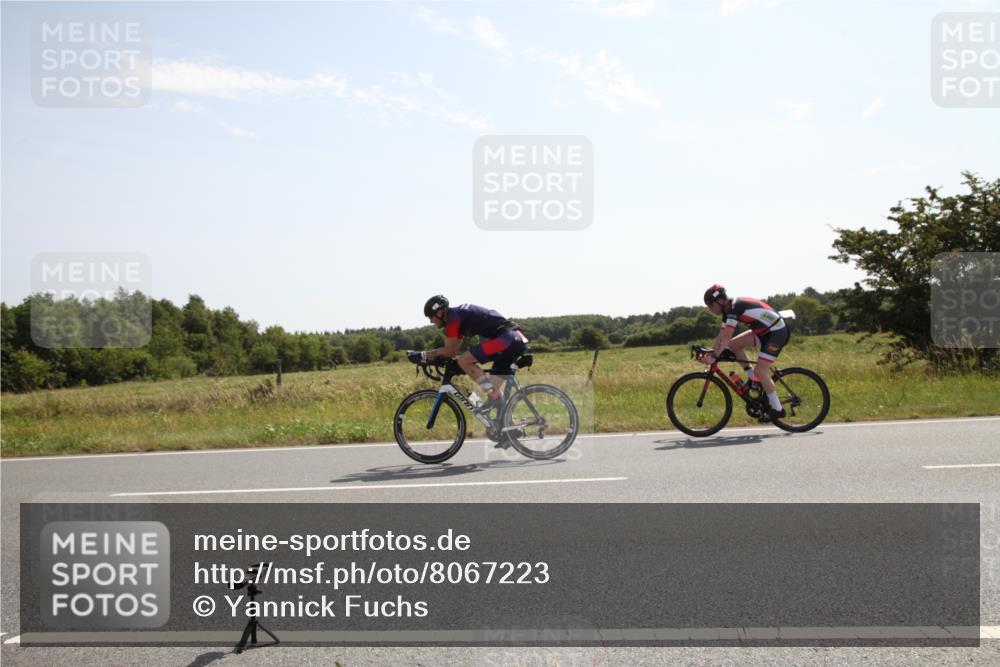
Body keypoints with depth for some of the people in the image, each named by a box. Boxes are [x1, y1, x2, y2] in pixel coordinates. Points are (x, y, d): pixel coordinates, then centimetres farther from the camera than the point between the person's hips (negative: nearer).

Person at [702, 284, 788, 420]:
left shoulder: (735, 307, -24)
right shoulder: (729, 310, 5)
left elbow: (726, 337, -29)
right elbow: (721, 336, 7)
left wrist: (714, 357, -28)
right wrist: (709, 354, 0)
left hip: (777, 332, -9)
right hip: (764, 331, 9)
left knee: (760, 371, -14)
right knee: (734, 345, 2)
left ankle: (777, 409, -5)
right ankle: (753, 379, 11)